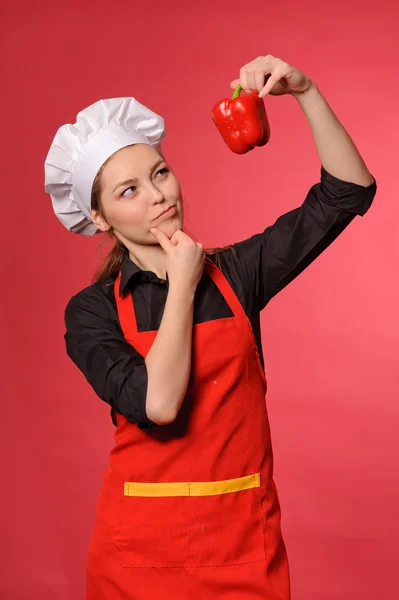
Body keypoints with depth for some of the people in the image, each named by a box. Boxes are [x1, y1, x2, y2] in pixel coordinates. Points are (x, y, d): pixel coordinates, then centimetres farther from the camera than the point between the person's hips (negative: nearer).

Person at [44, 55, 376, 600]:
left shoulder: (235, 272, 0)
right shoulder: (91, 311, -6)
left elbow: (348, 192, -3)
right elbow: (157, 403, -23)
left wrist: (305, 91, -13)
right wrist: (183, 282, -13)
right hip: (141, 549, -1)